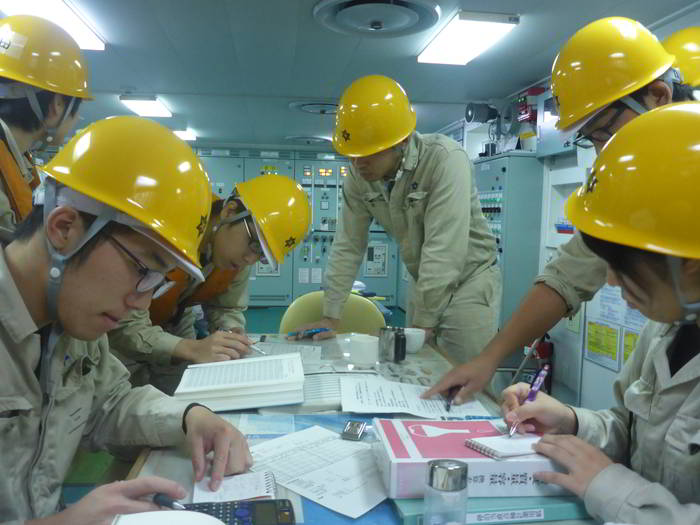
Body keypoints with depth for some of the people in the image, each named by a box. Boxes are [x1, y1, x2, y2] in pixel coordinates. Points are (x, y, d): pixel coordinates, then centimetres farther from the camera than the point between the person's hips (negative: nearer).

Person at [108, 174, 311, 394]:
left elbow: (228, 309, -4)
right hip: (121, 336, -4)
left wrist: (230, 337, -26)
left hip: (174, 329, 5)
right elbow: (125, 324, -34)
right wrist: (192, 349, -44)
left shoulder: (238, 251, -15)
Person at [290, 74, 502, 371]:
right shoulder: (358, 177, -9)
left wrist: (424, 322, -24)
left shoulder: (445, 159, -27)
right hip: (424, 285, 5)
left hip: (470, 281, -5)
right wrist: (330, 316, -3)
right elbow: (347, 247, -3)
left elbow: (444, 248, -29)